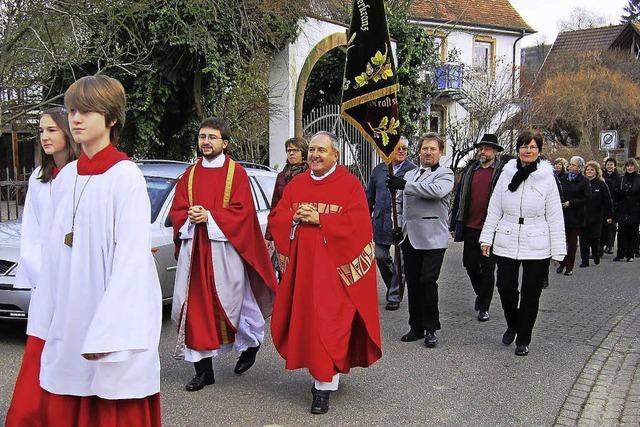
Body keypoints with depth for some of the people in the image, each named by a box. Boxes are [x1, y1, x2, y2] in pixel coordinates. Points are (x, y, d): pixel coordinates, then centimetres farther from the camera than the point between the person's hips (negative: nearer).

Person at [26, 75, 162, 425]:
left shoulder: (125, 176, -10)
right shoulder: (66, 177, 10)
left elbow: (131, 258, -15)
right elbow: (55, 251, 12)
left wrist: (104, 334, -19)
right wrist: (46, 319, 9)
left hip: (111, 321, -6)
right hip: (67, 324, 6)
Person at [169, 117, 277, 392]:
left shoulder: (236, 173, 0)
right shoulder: (190, 175, 13)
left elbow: (242, 211, -9)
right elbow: (177, 211, 10)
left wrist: (209, 216, -18)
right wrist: (191, 217, -12)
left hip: (224, 248, -4)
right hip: (193, 249, 4)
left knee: (231, 302, 5)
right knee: (196, 306, 1)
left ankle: (251, 343, 34)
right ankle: (203, 370, 8)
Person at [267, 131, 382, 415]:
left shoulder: (349, 184, -2)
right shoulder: (296, 184, 12)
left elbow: (357, 223, -13)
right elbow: (276, 219, 10)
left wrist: (319, 219, -17)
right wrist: (295, 218, -11)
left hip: (333, 266, -5)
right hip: (302, 263, 5)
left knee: (328, 322, -7)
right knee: (304, 318, 7)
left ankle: (324, 385, -1)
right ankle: (322, 371, 26)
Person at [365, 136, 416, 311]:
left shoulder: (413, 170, -2)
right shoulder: (378, 170, 11)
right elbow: (370, 197, 16)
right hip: (381, 222, 4)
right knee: (380, 257, 7)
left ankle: (395, 296, 13)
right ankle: (394, 287, 30)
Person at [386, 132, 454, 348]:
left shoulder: (445, 174, 0)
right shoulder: (409, 175, 19)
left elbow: (437, 191, -22)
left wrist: (404, 185, -17)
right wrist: (401, 228, 14)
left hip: (433, 238, -5)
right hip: (410, 237, 5)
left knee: (427, 281, -11)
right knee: (413, 283, 7)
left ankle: (430, 329, 3)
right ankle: (416, 327, 18)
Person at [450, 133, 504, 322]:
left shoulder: (502, 172, -4)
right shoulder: (469, 171, 10)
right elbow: (459, 198, 12)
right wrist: (454, 225, 10)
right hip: (470, 227, 5)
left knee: (487, 269, 4)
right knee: (470, 264, 12)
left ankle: (484, 307, 15)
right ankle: (481, 294, 38)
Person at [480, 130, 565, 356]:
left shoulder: (547, 178, -2)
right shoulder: (507, 174, 3)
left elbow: (555, 216, -1)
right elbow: (494, 209, 7)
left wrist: (557, 250, -4)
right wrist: (487, 237, 3)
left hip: (537, 247, -1)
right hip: (506, 243, 1)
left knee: (530, 295, 6)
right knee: (505, 288, 2)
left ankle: (523, 340, 22)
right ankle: (512, 325, 32)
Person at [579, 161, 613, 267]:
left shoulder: (601, 185, 0)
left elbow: (607, 202, 0)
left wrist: (609, 216, -2)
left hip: (596, 217, -2)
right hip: (582, 217, 2)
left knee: (595, 239, 4)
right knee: (583, 239, 0)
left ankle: (596, 257, 27)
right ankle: (585, 260, 5)